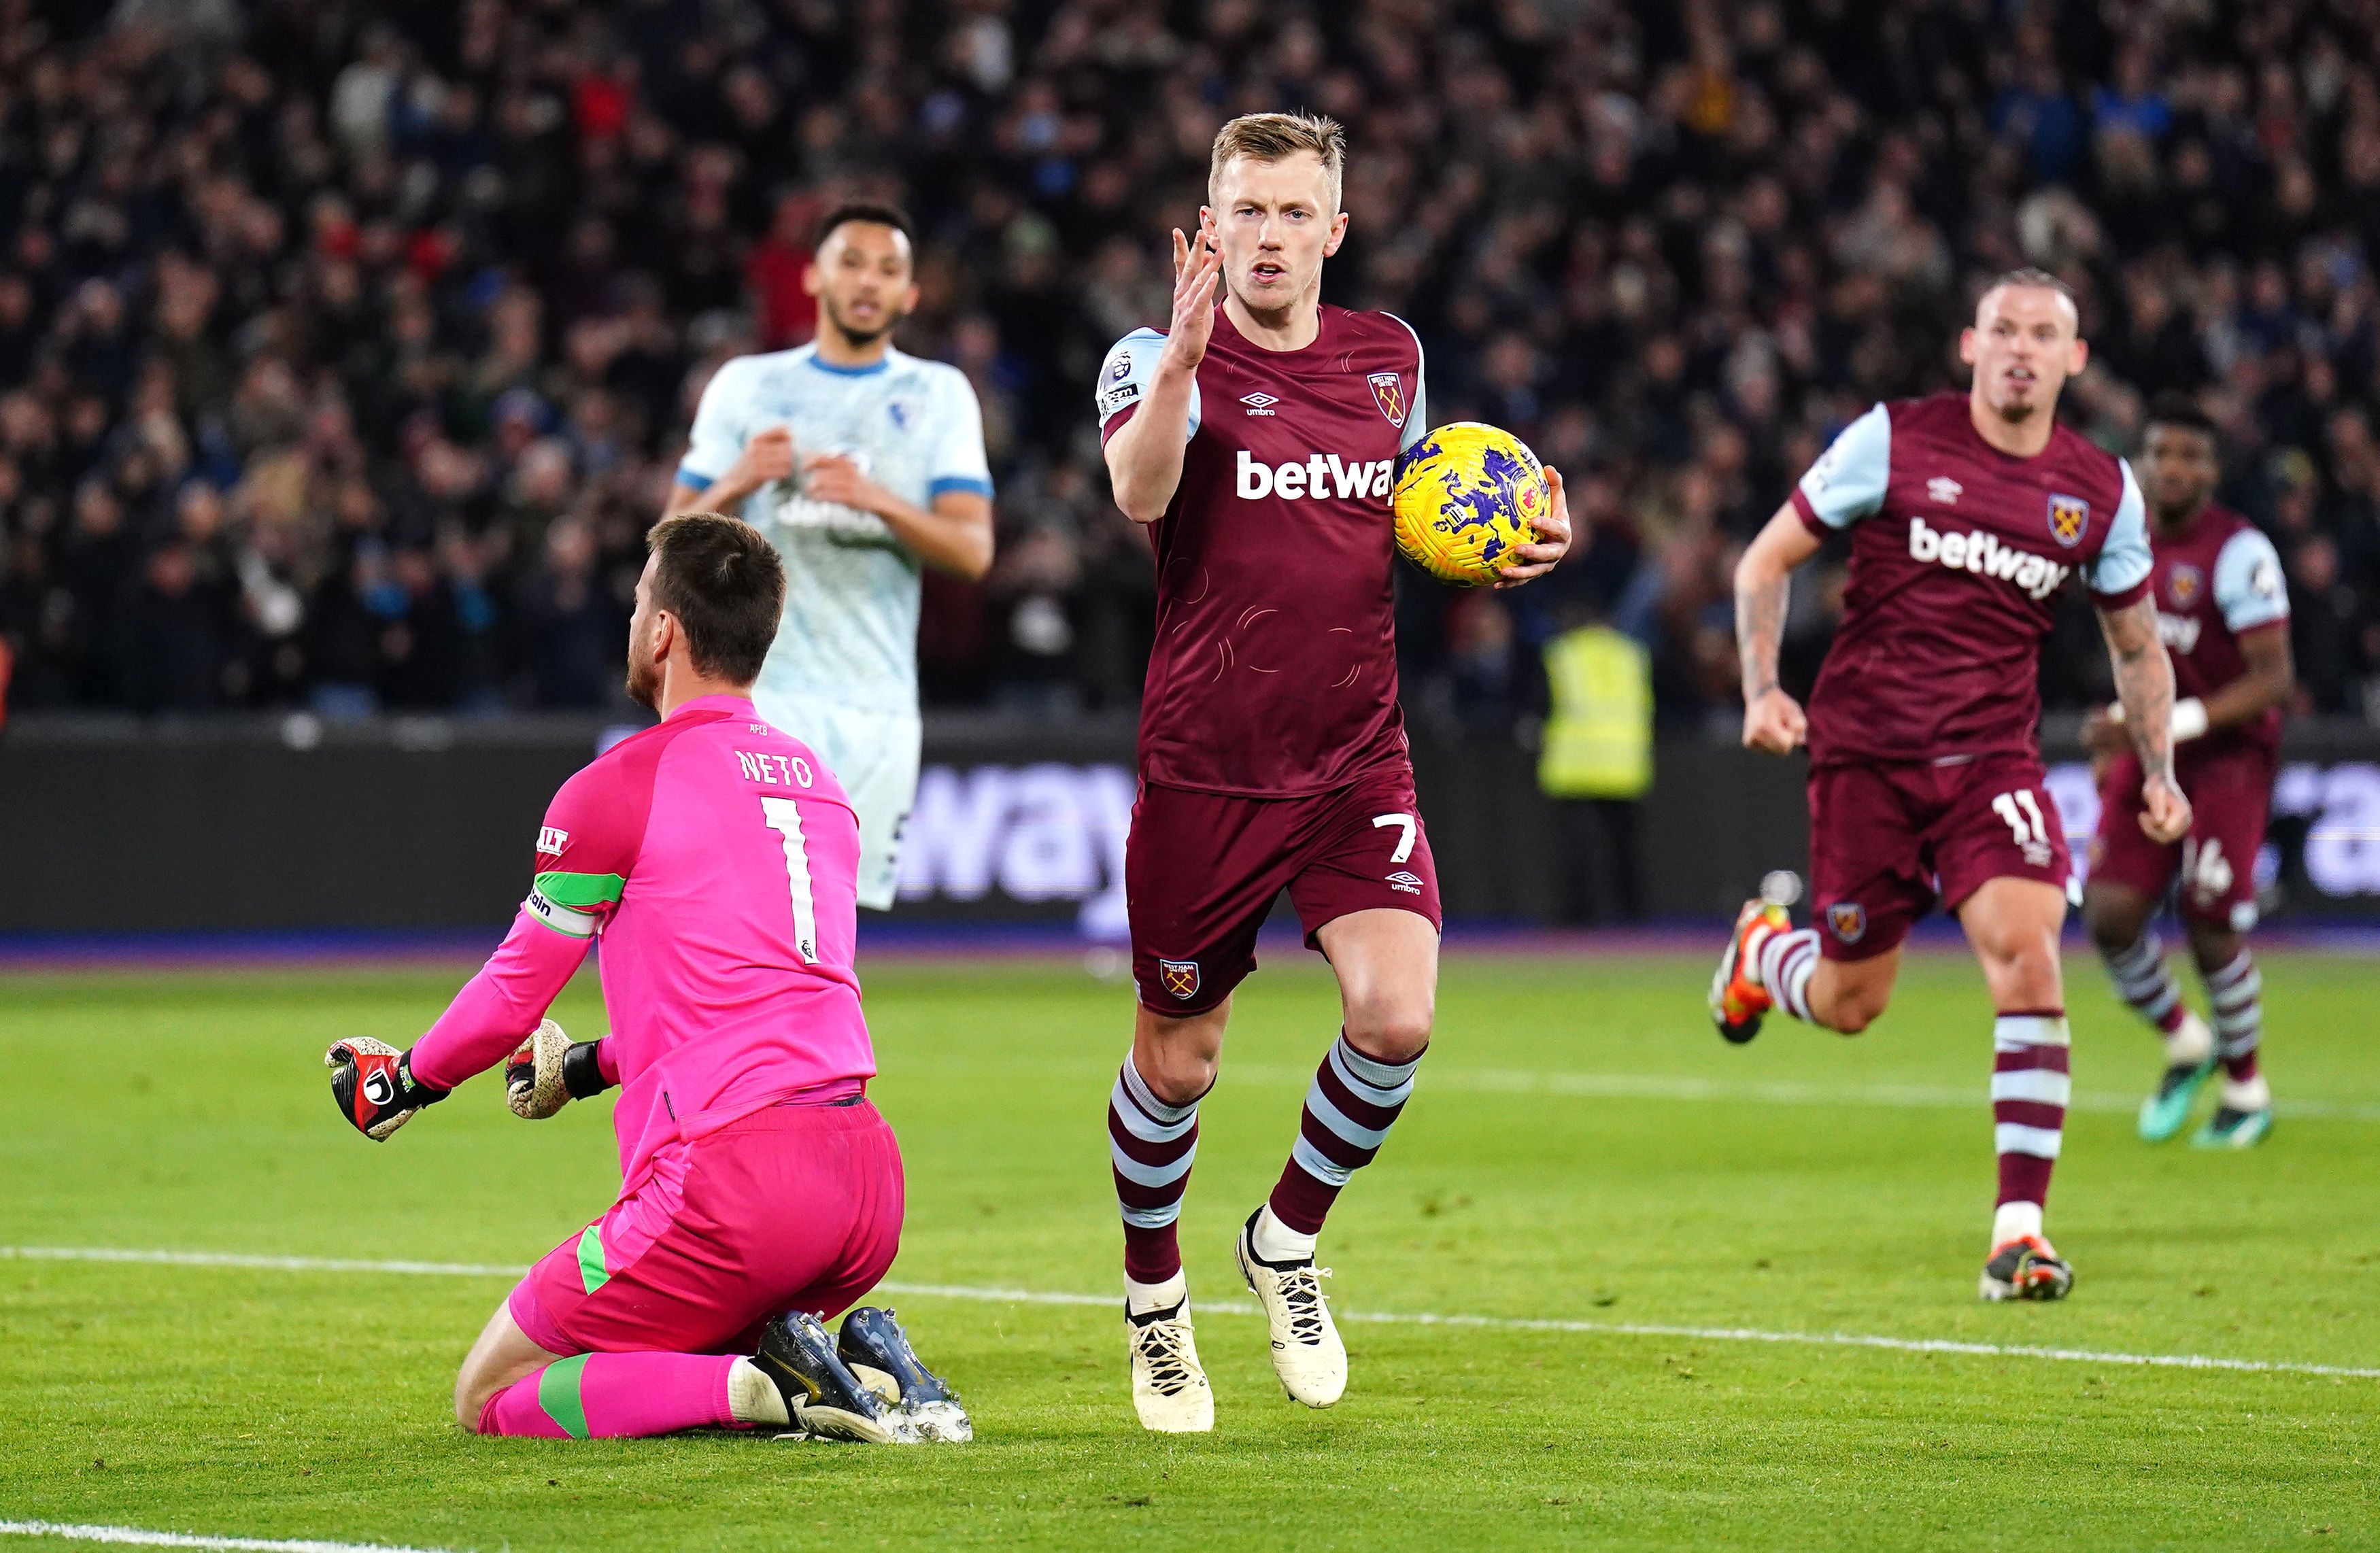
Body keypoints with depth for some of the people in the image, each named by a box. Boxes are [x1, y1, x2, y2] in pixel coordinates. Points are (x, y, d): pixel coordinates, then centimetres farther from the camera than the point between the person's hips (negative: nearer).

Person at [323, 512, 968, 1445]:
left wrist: (406, 1078, 25)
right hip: (866, 1184, 7)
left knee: (488, 1397, 5)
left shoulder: (616, 789, -3)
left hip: (731, 1178, -7)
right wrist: (592, 1068, 42)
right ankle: (859, 1369, 2)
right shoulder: (819, 783, 18)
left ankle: (759, 1386, -16)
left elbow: (513, 996, 6)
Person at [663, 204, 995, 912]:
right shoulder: (747, 384, 10)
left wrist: (880, 502, -18)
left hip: (876, 709, 2)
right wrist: (734, 486, -12)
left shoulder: (939, 395, 11)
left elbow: (973, 551, -1)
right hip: (759, 691, -2)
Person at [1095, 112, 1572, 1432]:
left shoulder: (1388, 357, 8)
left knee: (1395, 1015, -16)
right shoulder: (1160, 358, -6)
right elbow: (1141, 493, -28)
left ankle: (1287, 1239, 11)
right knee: (1177, 1059, 7)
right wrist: (1186, 347, -43)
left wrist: (1508, 546, 4)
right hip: (1203, 771, -3)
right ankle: (1153, 1298, 32)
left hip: (1357, 765, 3)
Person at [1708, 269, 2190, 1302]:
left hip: (1992, 759, 1)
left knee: (2027, 951, -22)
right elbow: (1767, 559, 1)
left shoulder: (2102, 490, 2)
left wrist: (2158, 771, 6)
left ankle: (2020, 1228, -19)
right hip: (1865, 751, -1)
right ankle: (1761, 950, 47)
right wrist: (1762, 687, -12)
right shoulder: (1891, 441, -6)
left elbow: (2137, 645, 17)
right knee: (1849, 1005, 7)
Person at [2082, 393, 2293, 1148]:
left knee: (2212, 934, -7)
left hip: (2227, 754, -6)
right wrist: (2117, 731, 15)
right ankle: (2185, 1046, 20)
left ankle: (2246, 1090, 16)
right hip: (2149, 757, 6)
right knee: (2110, 916, -6)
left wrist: (2175, 724, -26)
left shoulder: (2239, 553, -16)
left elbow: (2273, 681, -18)